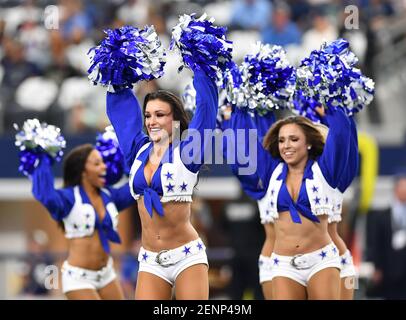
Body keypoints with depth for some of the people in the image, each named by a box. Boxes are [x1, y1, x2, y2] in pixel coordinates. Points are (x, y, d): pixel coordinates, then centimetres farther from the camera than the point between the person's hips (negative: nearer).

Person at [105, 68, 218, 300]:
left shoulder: (186, 152, -4)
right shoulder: (139, 151, 9)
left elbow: (207, 103, -7)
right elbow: (121, 105, 17)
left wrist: (203, 69, -4)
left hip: (187, 256, -4)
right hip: (150, 261, 4)